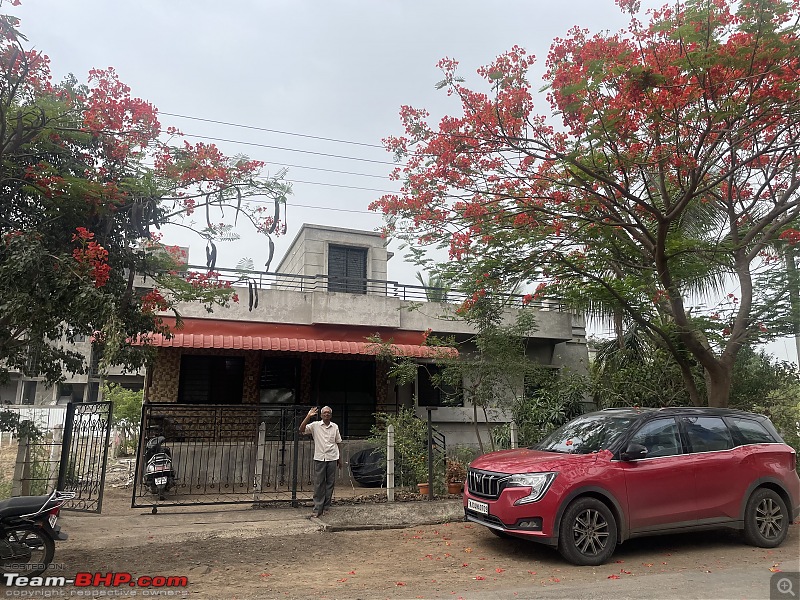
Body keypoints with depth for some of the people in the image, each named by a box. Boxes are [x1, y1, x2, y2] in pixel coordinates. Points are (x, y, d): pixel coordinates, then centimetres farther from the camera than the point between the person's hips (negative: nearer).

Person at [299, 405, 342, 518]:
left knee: (330, 483, 6)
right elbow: (302, 430, -13)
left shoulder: (335, 427, 8)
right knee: (318, 483, -1)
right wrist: (308, 416, -20)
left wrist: (340, 459, 14)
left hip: (332, 458, 2)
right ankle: (317, 509, 4)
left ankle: (326, 507, 15)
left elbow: (338, 442, 14)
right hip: (319, 458, -2)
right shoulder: (315, 425, 0)